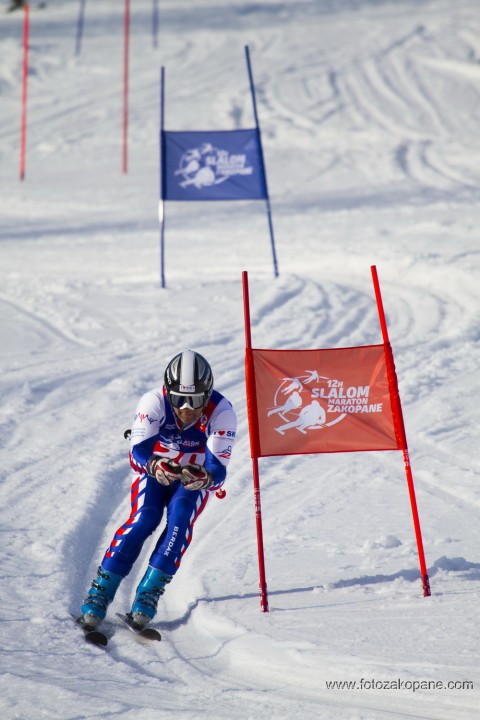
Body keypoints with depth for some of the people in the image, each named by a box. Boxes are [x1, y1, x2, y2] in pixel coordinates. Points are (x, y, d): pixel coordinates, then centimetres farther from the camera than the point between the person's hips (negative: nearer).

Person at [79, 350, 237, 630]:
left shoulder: (222, 413, -28)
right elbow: (138, 449, -33)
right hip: (152, 471, 0)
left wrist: (204, 478, -55)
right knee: (144, 518, -24)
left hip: (196, 478, 0)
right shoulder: (154, 402, -27)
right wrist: (155, 466, -55)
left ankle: (149, 593, -22)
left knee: (180, 516, -27)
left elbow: (218, 469, -33)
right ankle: (100, 592, -18)